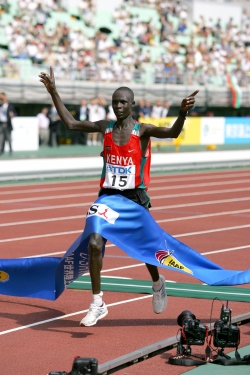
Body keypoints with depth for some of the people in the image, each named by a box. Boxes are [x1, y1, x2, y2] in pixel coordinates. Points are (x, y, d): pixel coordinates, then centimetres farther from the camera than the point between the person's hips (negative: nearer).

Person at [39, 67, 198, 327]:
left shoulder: (142, 131, -9)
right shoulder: (105, 128, 3)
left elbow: (172, 133, -25)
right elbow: (71, 123, 9)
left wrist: (182, 114, -44)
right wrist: (54, 93, 6)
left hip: (135, 198, -3)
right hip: (108, 195, 3)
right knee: (94, 244, -14)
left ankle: (157, 284, 43)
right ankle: (97, 304, -4)